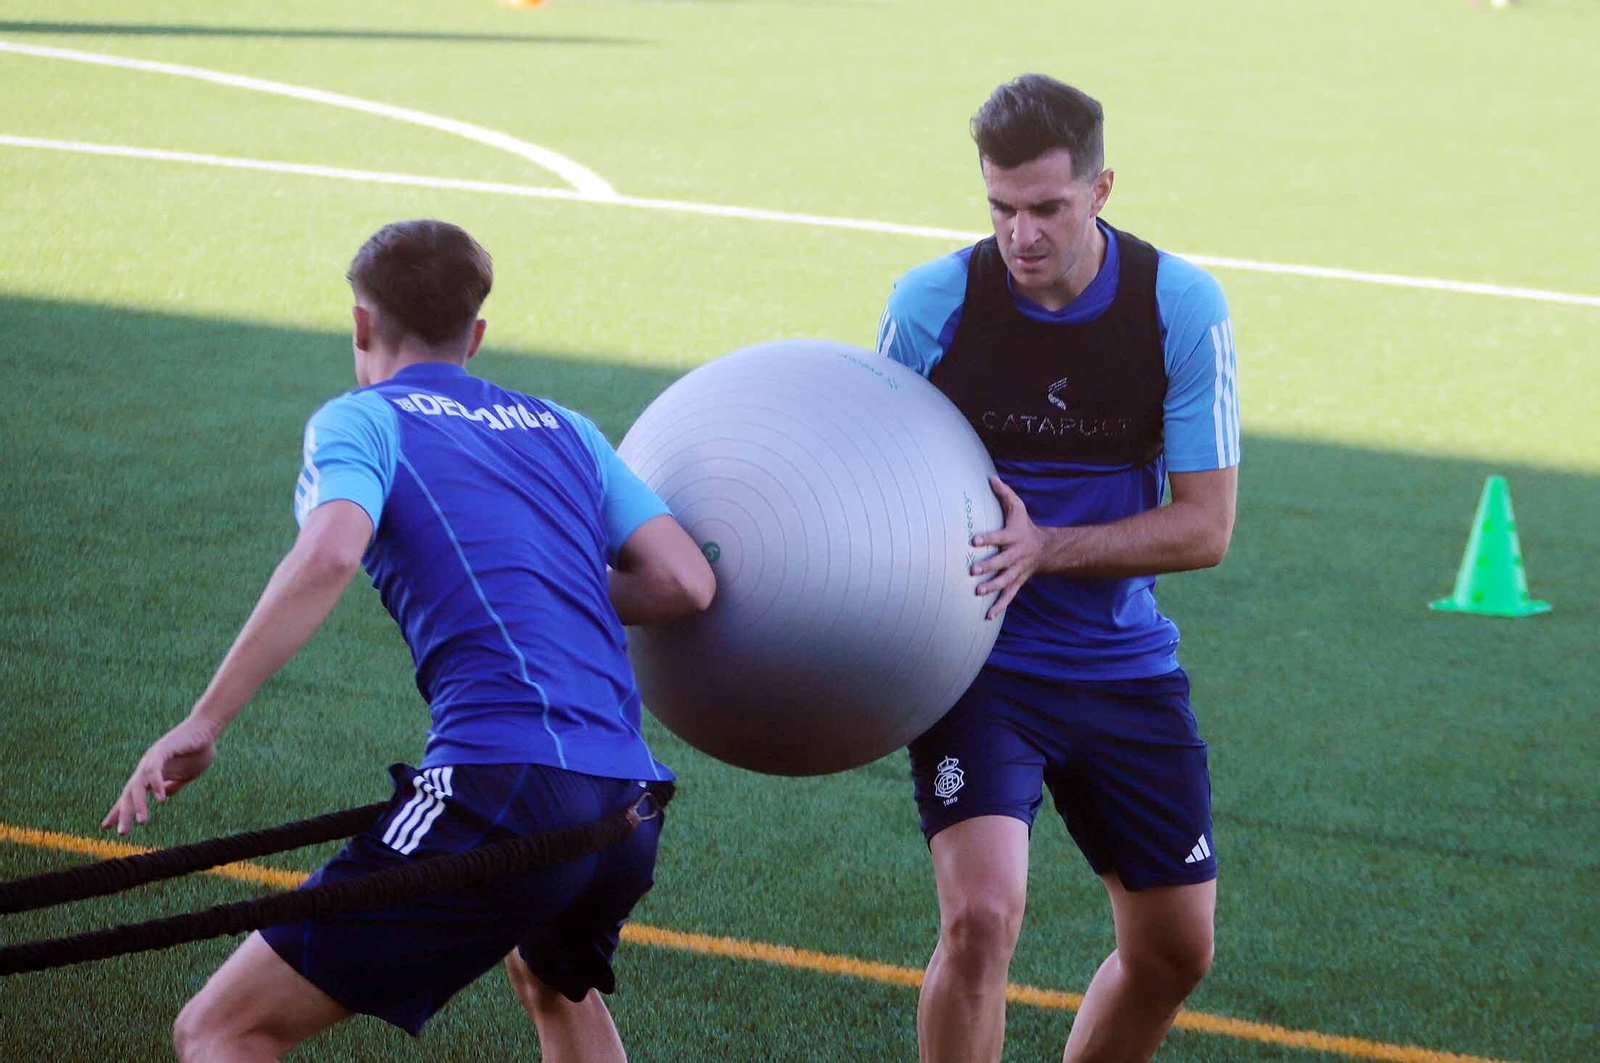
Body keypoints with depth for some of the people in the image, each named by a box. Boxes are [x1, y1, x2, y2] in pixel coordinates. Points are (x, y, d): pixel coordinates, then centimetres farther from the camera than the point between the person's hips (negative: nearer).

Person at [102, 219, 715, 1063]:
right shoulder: (562, 430, 23)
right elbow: (686, 582, 13)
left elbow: (329, 554, -14)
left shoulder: (360, 420, 8)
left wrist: (201, 724, -13)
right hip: (627, 803, 7)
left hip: (500, 787, -6)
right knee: (553, 982, 40)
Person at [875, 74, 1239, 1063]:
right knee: (982, 917, -22)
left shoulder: (1184, 306, -10)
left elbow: (1206, 527, -9)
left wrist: (1045, 548, -23)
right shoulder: (931, 303, -12)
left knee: (1175, 951, 9)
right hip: (976, 657, -3)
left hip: (1125, 665, 3)